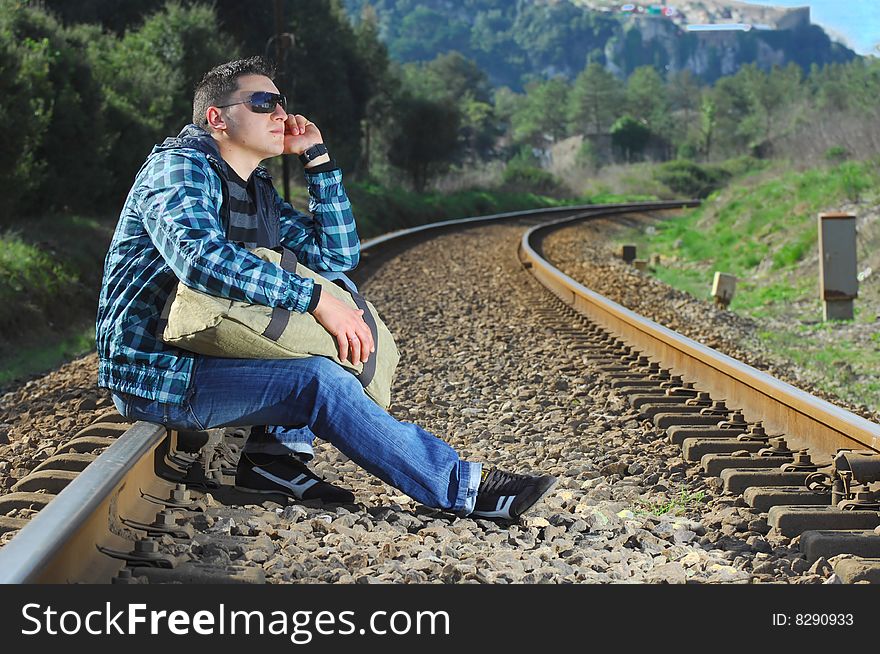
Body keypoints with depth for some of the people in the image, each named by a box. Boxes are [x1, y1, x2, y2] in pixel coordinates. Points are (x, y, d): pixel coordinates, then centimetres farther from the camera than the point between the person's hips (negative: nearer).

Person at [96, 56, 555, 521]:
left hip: (205, 355, 9)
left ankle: (274, 453, -5)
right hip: (154, 377, -9)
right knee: (318, 379, -25)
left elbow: (338, 255, 12)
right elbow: (200, 256, -33)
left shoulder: (258, 193, 13)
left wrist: (317, 157, 4)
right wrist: (316, 301, -34)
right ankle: (462, 487, -15)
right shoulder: (180, 165, -13)